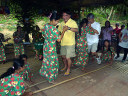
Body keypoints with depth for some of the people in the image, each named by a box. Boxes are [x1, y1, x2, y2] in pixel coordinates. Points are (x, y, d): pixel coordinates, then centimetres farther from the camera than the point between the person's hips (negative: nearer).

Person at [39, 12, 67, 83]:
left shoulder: (45, 26, 0)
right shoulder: (54, 29, -25)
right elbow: (59, 39, -20)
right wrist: (64, 31, -14)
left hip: (45, 46, 8)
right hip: (51, 48, -8)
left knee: (46, 60, 25)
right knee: (52, 62, 7)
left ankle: (44, 73, 45)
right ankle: (51, 79, 22)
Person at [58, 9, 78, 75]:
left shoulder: (73, 22, -11)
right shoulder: (62, 23, 9)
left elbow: (76, 30, -29)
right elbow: (58, 30, 23)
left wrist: (69, 28, -44)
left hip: (70, 43, -7)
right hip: (63, 43, 7)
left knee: (68, 58, -3)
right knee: (63, 56, 18)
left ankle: (68, 70, 19)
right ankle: (65, 66, 42)